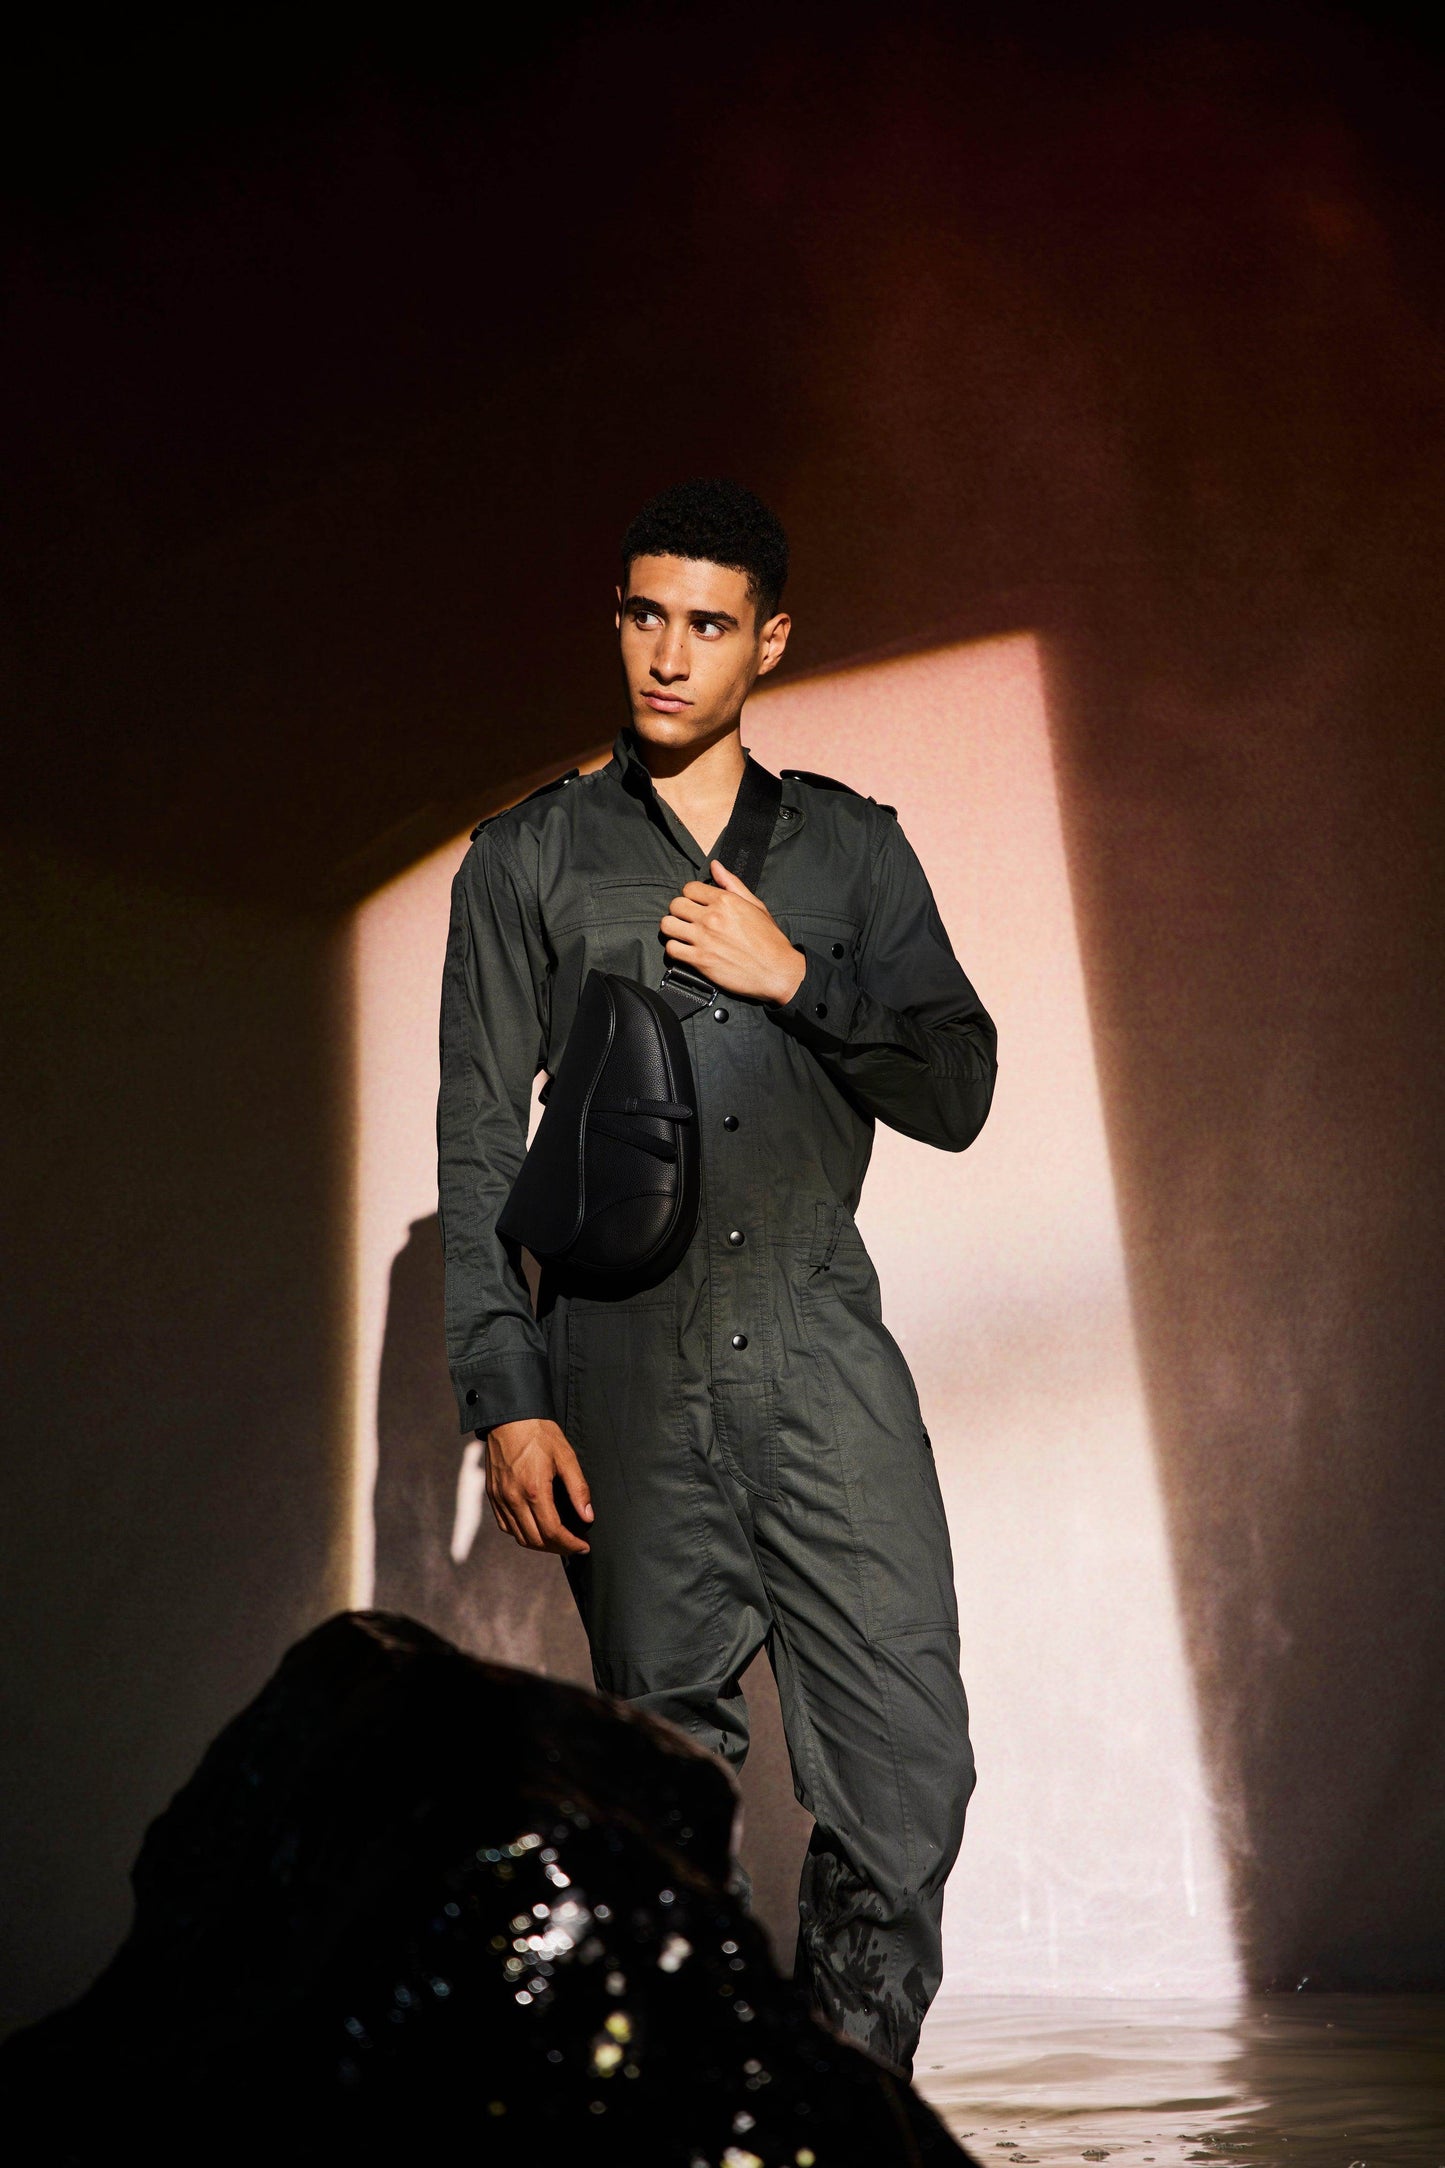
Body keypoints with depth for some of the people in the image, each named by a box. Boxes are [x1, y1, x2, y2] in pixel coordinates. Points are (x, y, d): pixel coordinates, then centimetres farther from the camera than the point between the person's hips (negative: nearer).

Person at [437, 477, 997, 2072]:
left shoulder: (852, 848, 13)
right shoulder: (529, 860, 9)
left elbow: (955, 1093, 8)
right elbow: (479, 1148, 4)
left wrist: (795, 977, -6)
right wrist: (506, 1399, -5)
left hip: (823, 1357, 1)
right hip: (624, 1372, -1)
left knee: (909, 1766, -5)